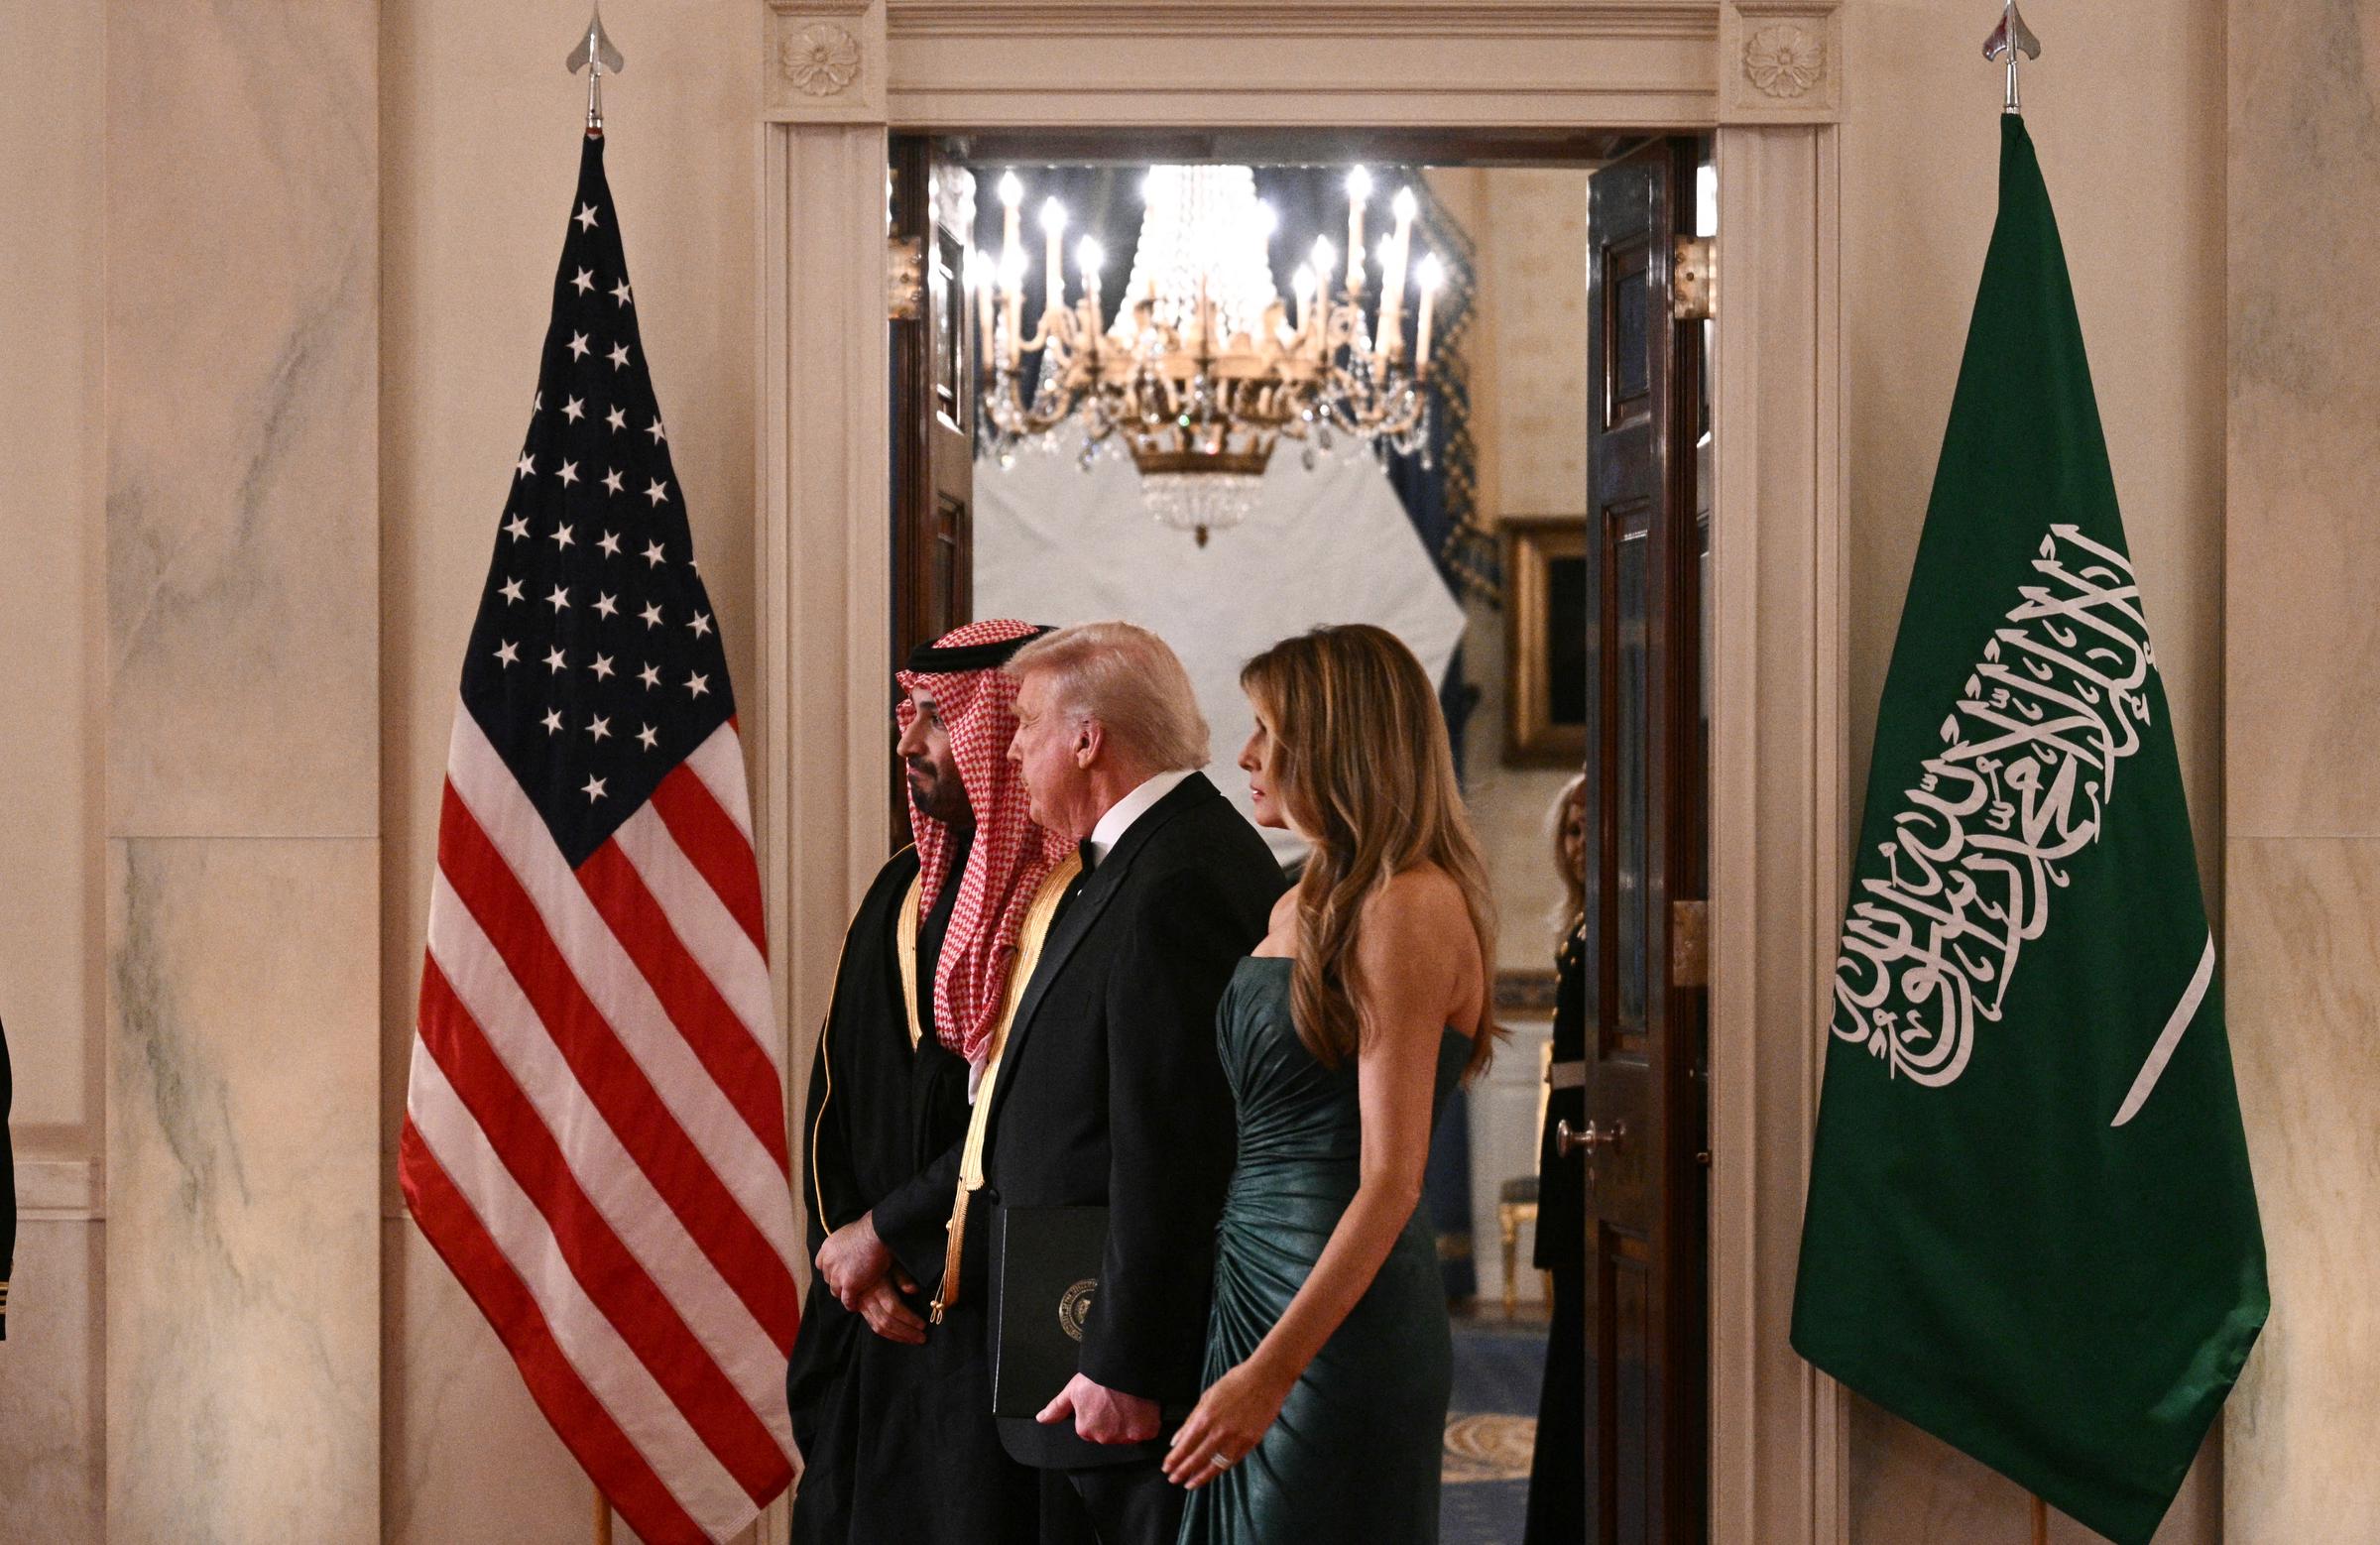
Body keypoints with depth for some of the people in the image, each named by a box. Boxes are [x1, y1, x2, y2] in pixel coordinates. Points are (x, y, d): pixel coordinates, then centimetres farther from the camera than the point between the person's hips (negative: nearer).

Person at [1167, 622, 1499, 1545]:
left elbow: (1389, 1182, -18)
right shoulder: (1302, 908, 14)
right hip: (1250, 1285, 8)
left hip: (1344, 1311, -8)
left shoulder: (1411, 905, -13)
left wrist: (1270, 1370, -22)